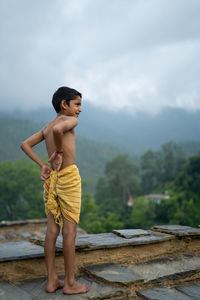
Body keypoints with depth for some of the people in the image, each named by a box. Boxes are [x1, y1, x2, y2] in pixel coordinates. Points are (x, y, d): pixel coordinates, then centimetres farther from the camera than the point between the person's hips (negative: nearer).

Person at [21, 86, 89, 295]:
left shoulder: (47, 127, 18)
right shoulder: (71, 120, -5)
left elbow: (25, 145, 16)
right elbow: (58, 130, -28)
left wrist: (43, 165, 8)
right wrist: (60, 151, -12)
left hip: (51, 179, 8)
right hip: (68, 176, -8)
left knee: (52, 229, 10)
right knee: (70, 230, 0)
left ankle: (52, 281, 18)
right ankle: (70, 283, 9)